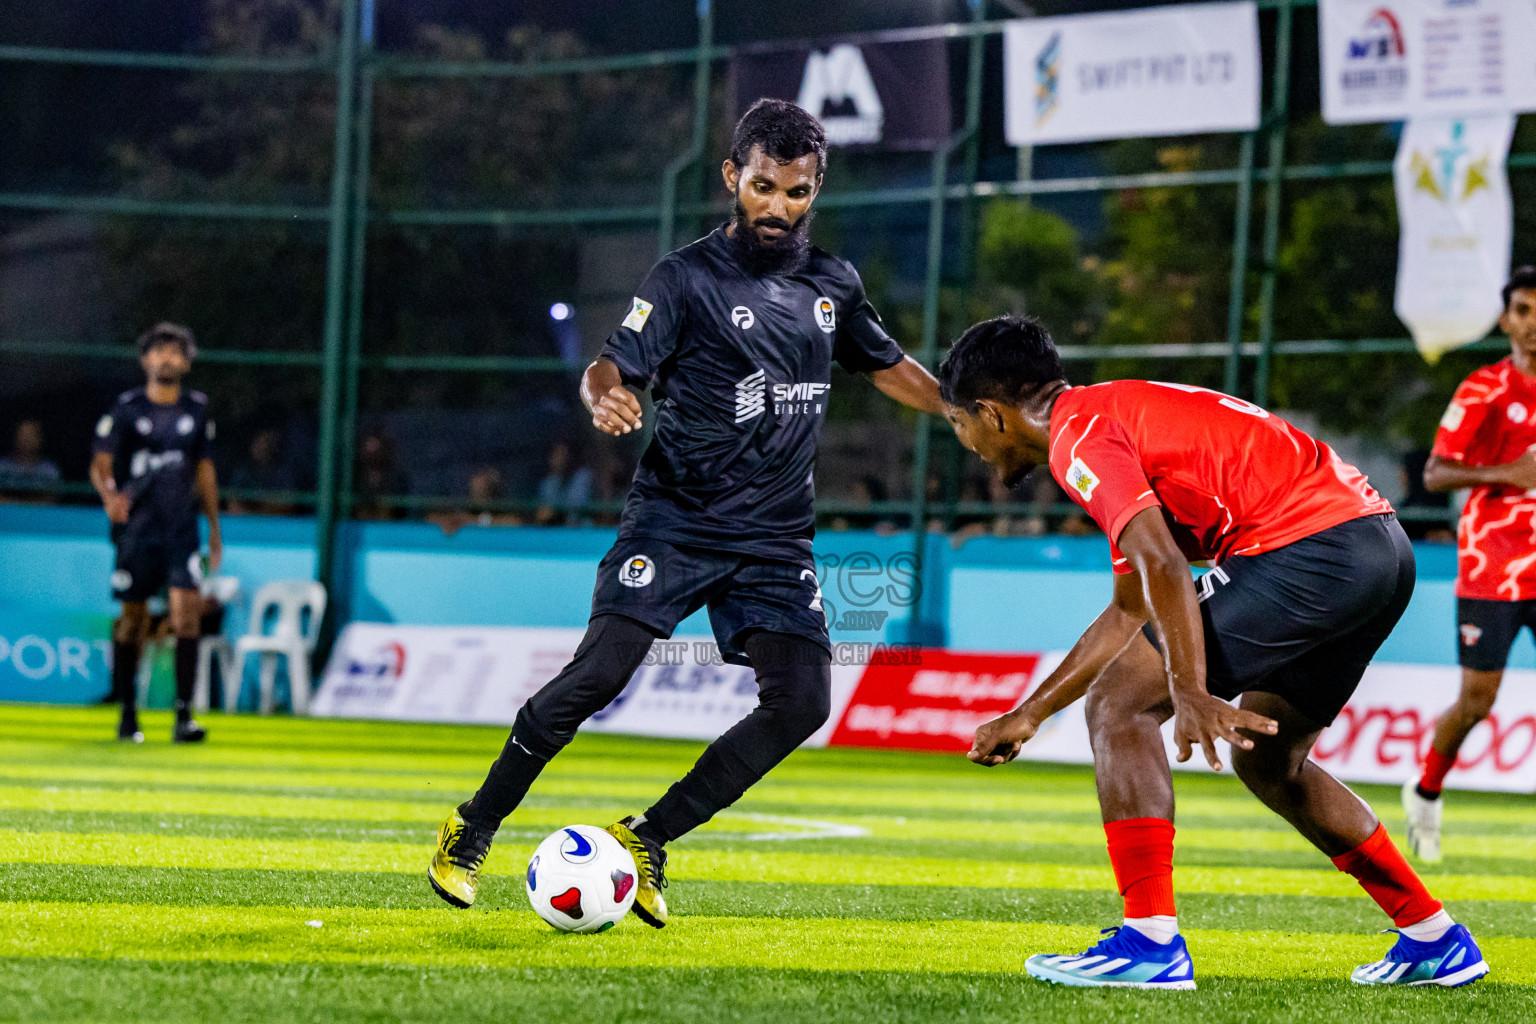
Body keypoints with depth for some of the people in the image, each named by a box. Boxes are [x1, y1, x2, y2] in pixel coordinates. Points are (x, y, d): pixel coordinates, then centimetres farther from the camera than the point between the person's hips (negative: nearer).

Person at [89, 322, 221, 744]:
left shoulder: (197, 408, 10)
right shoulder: (127, 408, 1)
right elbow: (100, 464, -3)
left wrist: (214, 528, 19)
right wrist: (110, 495, -24)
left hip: (182, 527, 1)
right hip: (136, 526, -1)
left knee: (186, 611, -13)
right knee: (133, 618, 3)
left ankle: (184, 713, -14)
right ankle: (127, 712, 17)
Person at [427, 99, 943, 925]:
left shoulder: (833, 284, 12)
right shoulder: (688, 277, -4)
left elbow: (891, 368, 27)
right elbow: (614, 364, -14)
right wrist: (605, 397, -37)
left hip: (775, 537, 5)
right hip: (674, 521, -4)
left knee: (801, 701, -13)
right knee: (600, 672, -18)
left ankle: (648, 838, 0)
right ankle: (471, 832, -1)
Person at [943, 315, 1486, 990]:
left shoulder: (1077, 433, -3)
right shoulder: (1120, 416, 29)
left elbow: (1162, 563, -19)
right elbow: (1132, 612, 36)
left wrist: (1189, 693, -28)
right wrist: (1028, 715, 39)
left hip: (1310, 547, -10)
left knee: (1118, 708, -5)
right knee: (1267, 762, 26)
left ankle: (1150, 942, -13)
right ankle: (1435, 939, 29)